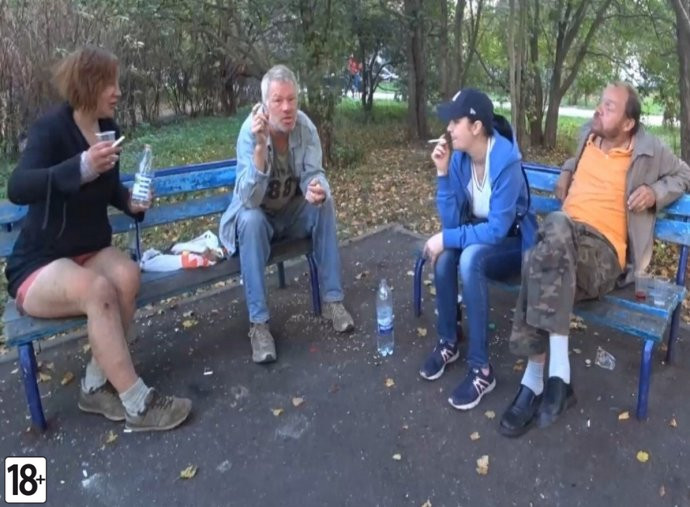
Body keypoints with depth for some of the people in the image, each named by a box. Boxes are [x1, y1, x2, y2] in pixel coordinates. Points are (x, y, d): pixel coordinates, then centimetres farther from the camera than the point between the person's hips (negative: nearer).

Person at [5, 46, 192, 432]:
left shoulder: (109, 128, 5)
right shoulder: (50, 129, -14)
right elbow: (18, 189, -31)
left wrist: (131, 203, -2)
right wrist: (81, 167, -47)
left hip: (92, 250, 6)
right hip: (40, 264, -5)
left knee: (127, 275, -28)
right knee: (98, 289, -35)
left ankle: (97, 385, -11)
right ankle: (137, 403, -24)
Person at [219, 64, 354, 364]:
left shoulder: (305, 126, -14)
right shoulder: (250, 131, -24)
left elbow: (313, 175, -15)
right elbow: (249, 199, -34)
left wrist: (317, 190, -39)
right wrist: (260, 145, -46)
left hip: (294, 211, 3)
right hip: (259, 214, -3)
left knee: (324, 204, -24)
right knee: (251, 220, -34)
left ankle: (333, 300, -14)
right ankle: (258, 323, -27)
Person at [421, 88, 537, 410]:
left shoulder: (506, 160, -26)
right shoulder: (459, 157, -9)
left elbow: (498, 229, -28)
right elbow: (451, 221, -12)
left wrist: (447, 238, -31)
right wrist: (443, 173, -20)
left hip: (512, 242, -5)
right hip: (478, 235, 5)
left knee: (470, 257, -36)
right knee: (445, 253, -28)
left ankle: (481, 369, -26)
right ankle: (447, 343, -7)